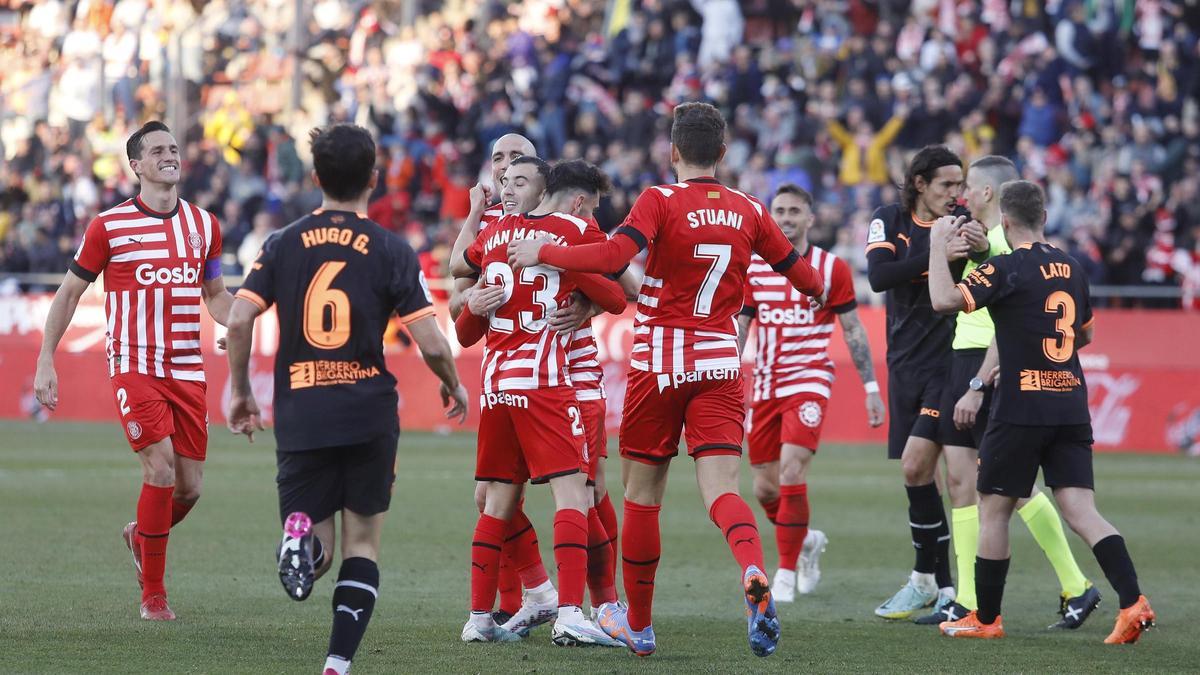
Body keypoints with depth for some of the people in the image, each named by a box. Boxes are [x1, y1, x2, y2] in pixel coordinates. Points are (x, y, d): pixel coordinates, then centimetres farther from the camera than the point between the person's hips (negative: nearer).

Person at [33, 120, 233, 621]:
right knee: (161, 469, -18)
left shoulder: (204, 224, 9)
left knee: (190, 486, 2)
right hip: (134, 368, -4)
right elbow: (69, 293, 5)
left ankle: (141, 537, 37)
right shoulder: (109, 226, -2)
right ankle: (153, 594, -5)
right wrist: (45, 361, 1)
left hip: (187, 370, 4)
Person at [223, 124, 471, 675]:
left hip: (299, 418, 1)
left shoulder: (283, 245, 3)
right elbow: (431, 344, -6)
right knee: (363, 544, 11)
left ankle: (301, 531, -26)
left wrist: (239, 391, 9)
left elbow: (238, 320, -5)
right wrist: (453, 386, 15)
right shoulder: (392, 251, -2)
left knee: (317, 555, 10)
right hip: (369, 414, -1)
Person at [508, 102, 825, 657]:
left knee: (642, 495, 10)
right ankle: (754, 574, -37)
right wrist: (819, 286, 38)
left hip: (657, 365, -3)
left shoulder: (660, 201, -8)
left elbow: (613, 257, -23)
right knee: (721, 489, -6)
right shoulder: (749, 211, 5)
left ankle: (637, 624, 18)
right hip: (721, 366, 3)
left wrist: (542, 252, -11)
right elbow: (805, 278, 15)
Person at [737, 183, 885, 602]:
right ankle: (806, 541, 35)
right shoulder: (751, 267, 5)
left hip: (809, 379, -4)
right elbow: (738, 330, 9)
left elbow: (853, 331, 4)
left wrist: (871, 387, 1)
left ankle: (787, 571, -10)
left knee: (791, 470, -20)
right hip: (765, 385, 4)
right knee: (765, 488, 6)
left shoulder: (832, 268, -1)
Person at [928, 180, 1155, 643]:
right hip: (1072, 406, 6)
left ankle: (986, 618, 16)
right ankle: (1133, 602, -16)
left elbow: (945, 300, -21)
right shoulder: (1072, 269, 12)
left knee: (994, 511, 8)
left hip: (1021, 409, -6)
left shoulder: (1006, 269, -10)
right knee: (1081, 512, 0)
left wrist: (938, 245, -9)